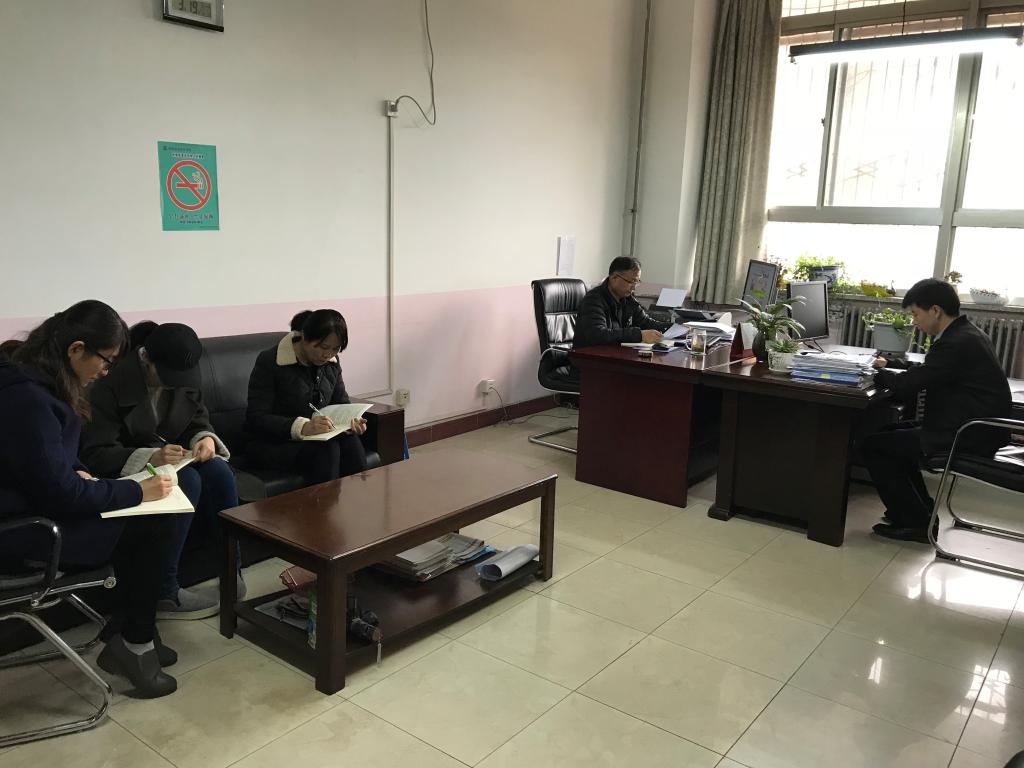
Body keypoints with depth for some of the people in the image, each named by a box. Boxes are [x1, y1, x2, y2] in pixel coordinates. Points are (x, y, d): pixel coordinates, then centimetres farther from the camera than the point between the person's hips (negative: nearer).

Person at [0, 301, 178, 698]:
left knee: (144, 517, -1)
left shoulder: (33, 377, 5)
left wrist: (80, 473, 1)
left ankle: (126, 635, 9)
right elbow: (61, 492, -26)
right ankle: (132, 644, 5)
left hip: (34, 504, 10)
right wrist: (137, 491, -15)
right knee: (154, 523, -11)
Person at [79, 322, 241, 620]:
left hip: (173, 456, 6)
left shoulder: (187, 376, -5)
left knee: (220, 472, -24)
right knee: (187, 481, -32)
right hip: (125, 467, -5)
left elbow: (197, 420, 8)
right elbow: (95, 454, -24)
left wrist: (206, 438, -17)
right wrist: (150, 457, -40)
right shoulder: (111, 383, -22)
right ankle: (163, 593, -24)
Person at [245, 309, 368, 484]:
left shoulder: (332, 363, 5)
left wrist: (351, 420, -14)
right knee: (325, 448, -33)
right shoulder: (269, 362, -14)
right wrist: (302, 427, -35)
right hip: (271, 444, -5)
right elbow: (256, 418, -19)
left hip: (317, 437, 5)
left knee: (350, 442, -27)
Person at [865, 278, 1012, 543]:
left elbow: (907, 385, -21)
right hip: (975, 430, 10)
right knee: (896, 432, 25)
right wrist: (889, 365, 13)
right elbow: (925, 373, 22)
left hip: (964, 440, -10)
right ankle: (924, 511, 26)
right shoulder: (965, 334, 10)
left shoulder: (956, 344, -22)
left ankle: (916, 522, 3)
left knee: (872, 446, -5)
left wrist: (879, 372, -2)